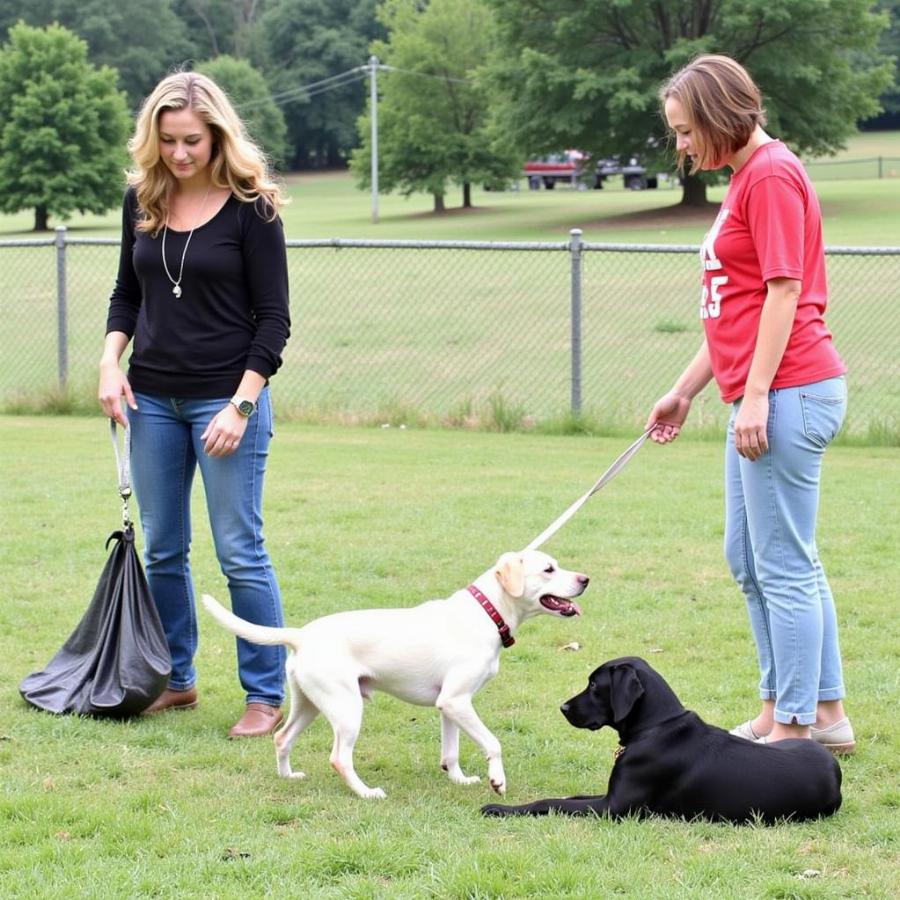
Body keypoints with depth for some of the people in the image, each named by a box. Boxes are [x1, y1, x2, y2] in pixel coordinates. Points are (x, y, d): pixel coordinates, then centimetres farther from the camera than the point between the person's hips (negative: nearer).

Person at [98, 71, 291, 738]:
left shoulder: (250, 207, -9)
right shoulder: (142, 200, 5)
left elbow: (274, 318, -8)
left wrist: (241, 405, -15)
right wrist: (111, 362, -1)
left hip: (227, 397, -5)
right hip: (152, 398, 5)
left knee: (240, 552, -4)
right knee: (162, 550, 11)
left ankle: (267, 696, 4)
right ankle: (176, 681, 24)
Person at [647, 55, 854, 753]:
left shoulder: (772, 174, -12)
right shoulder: (746, 178, 18)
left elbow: (784, 292, -18)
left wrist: (756, 396, -20)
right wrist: (684, 392, 23)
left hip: (789, 393, -11)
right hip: (761, 398, 11)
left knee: (784, 566, -5)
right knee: (750, 559, 16)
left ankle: (794, 728, 1)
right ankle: (823, 714, 23)